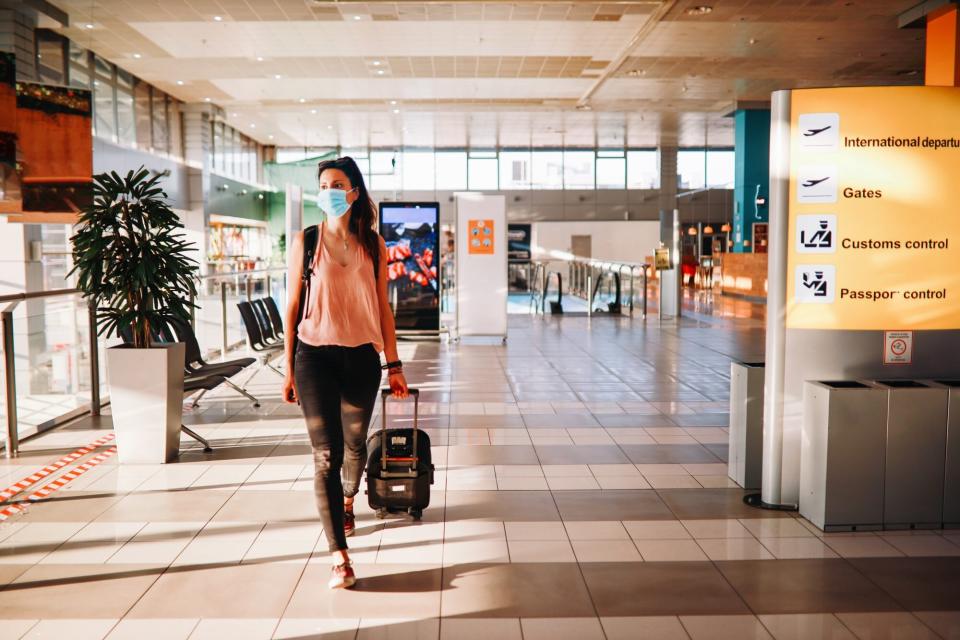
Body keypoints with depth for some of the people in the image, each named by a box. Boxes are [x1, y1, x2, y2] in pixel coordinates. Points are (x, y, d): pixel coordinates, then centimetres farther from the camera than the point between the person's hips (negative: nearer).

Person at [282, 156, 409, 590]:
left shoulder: (373, 245, 5)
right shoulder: (305, 242, 1)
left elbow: (382, 308, 7)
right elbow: (292, 306, 2)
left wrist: (393, 364, 5)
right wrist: (288, 368, 0)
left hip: (361, 356, 2)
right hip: (315, 356, -2)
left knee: (355, 444, 17)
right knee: (326, 455, -8)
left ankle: (347, 499, 51)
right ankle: (339, 557, -5)